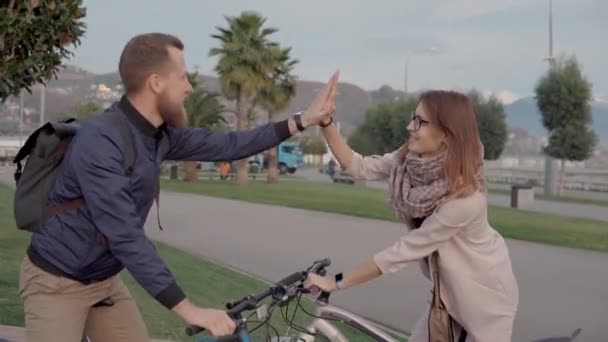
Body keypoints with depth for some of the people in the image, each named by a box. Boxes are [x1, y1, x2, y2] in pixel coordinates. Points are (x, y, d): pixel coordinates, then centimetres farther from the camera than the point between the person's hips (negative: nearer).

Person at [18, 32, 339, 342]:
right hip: (57, 283, -8)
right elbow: (125, 237, -34)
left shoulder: (159, 134, -4)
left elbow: (226, 145, 8)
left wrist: (301, 121, 5)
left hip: (105, 280, 8)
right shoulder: (99, 141, -30)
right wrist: (188, 309, -36)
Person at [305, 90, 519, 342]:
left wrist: (337, 282, -25)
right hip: (450, 288, 7)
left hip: (485, 294, -7)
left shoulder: (465, 199, -34)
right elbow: (358, 166, -8)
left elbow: (404, 251, -30)